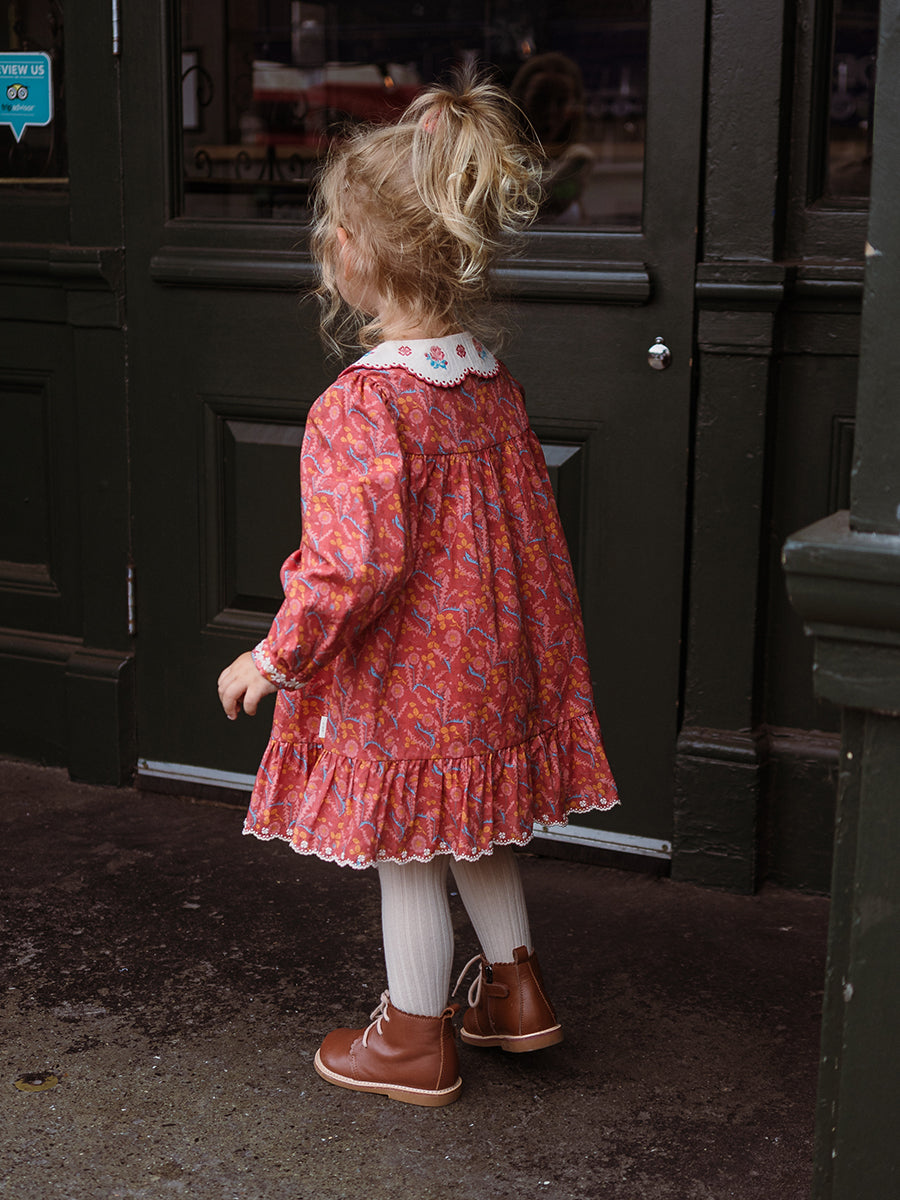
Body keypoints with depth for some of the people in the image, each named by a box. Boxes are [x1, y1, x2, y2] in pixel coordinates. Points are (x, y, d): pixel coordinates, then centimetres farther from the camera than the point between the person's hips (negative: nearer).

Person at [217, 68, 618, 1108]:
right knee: (473, 836, 25)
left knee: (407, 858, 9)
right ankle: (515, 992, 39)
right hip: (491, 667, 8)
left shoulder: (362, 405, -25)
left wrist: (277, 655, -17)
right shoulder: (495, 389, 0)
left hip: (401, 681, -8)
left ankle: (415, 1043, 26)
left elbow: (357, 558, -28)